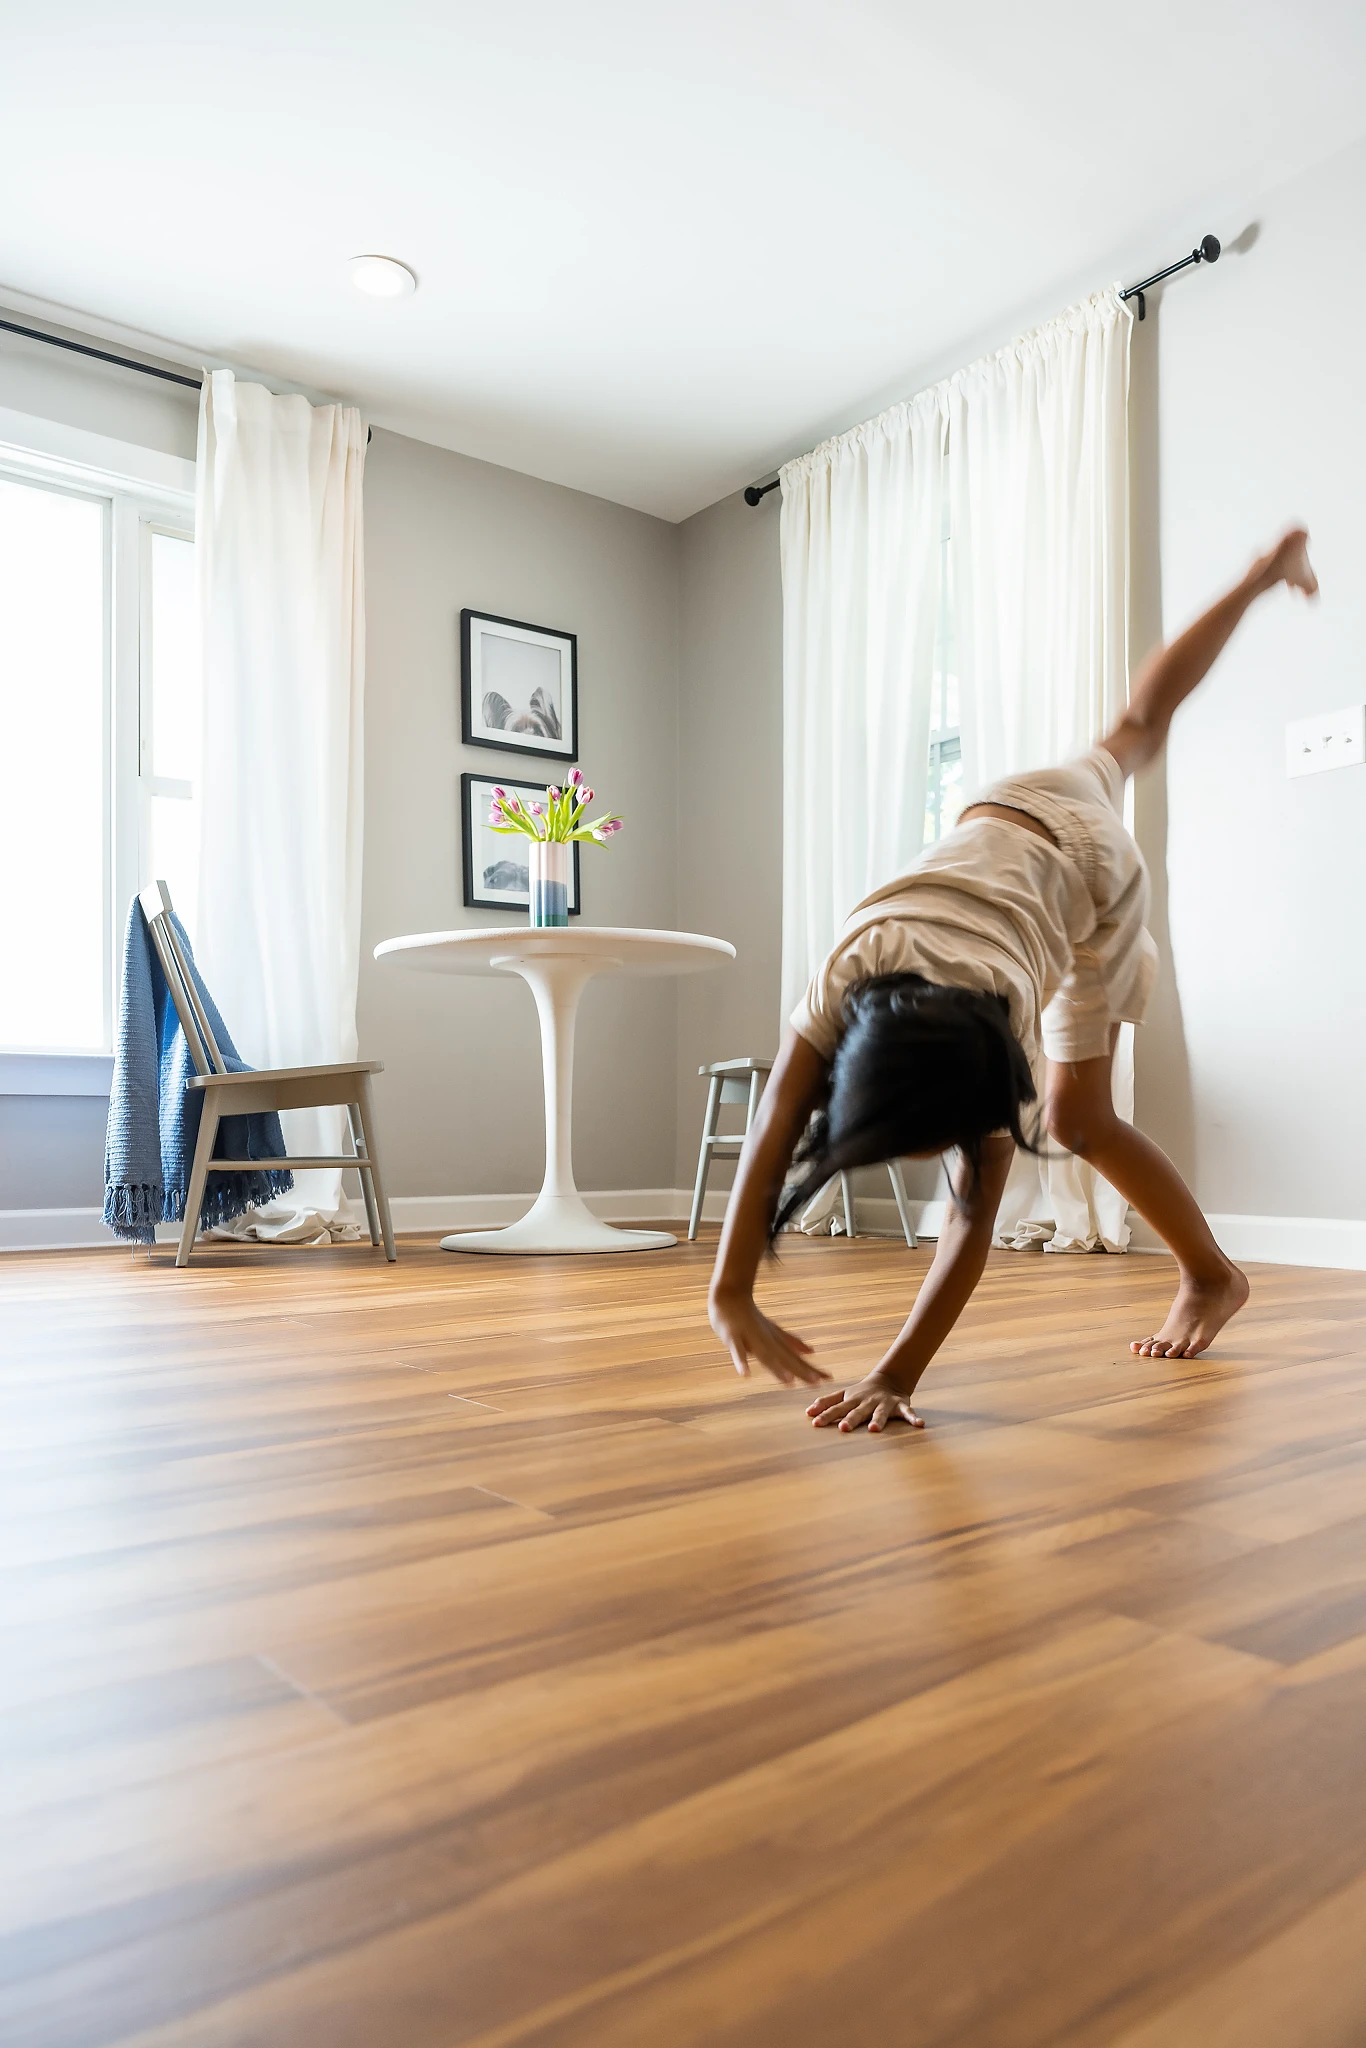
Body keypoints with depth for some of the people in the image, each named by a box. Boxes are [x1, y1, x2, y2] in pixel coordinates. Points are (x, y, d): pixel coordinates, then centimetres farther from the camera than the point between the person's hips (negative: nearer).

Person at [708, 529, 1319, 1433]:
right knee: (1136, 730, 31)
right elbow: (771, 1137, -42)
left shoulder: (1004, 1015, -42)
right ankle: (1266, 575, 51)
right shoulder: (844, 976, -38)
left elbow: (976, 1207, -39)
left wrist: (897, 1376, -42)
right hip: (1006, 817, 4)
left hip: (1095, 870, -4)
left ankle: (1212, 1276, 18)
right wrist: (731, 1294, -49)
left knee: (1076, 1118, -2)